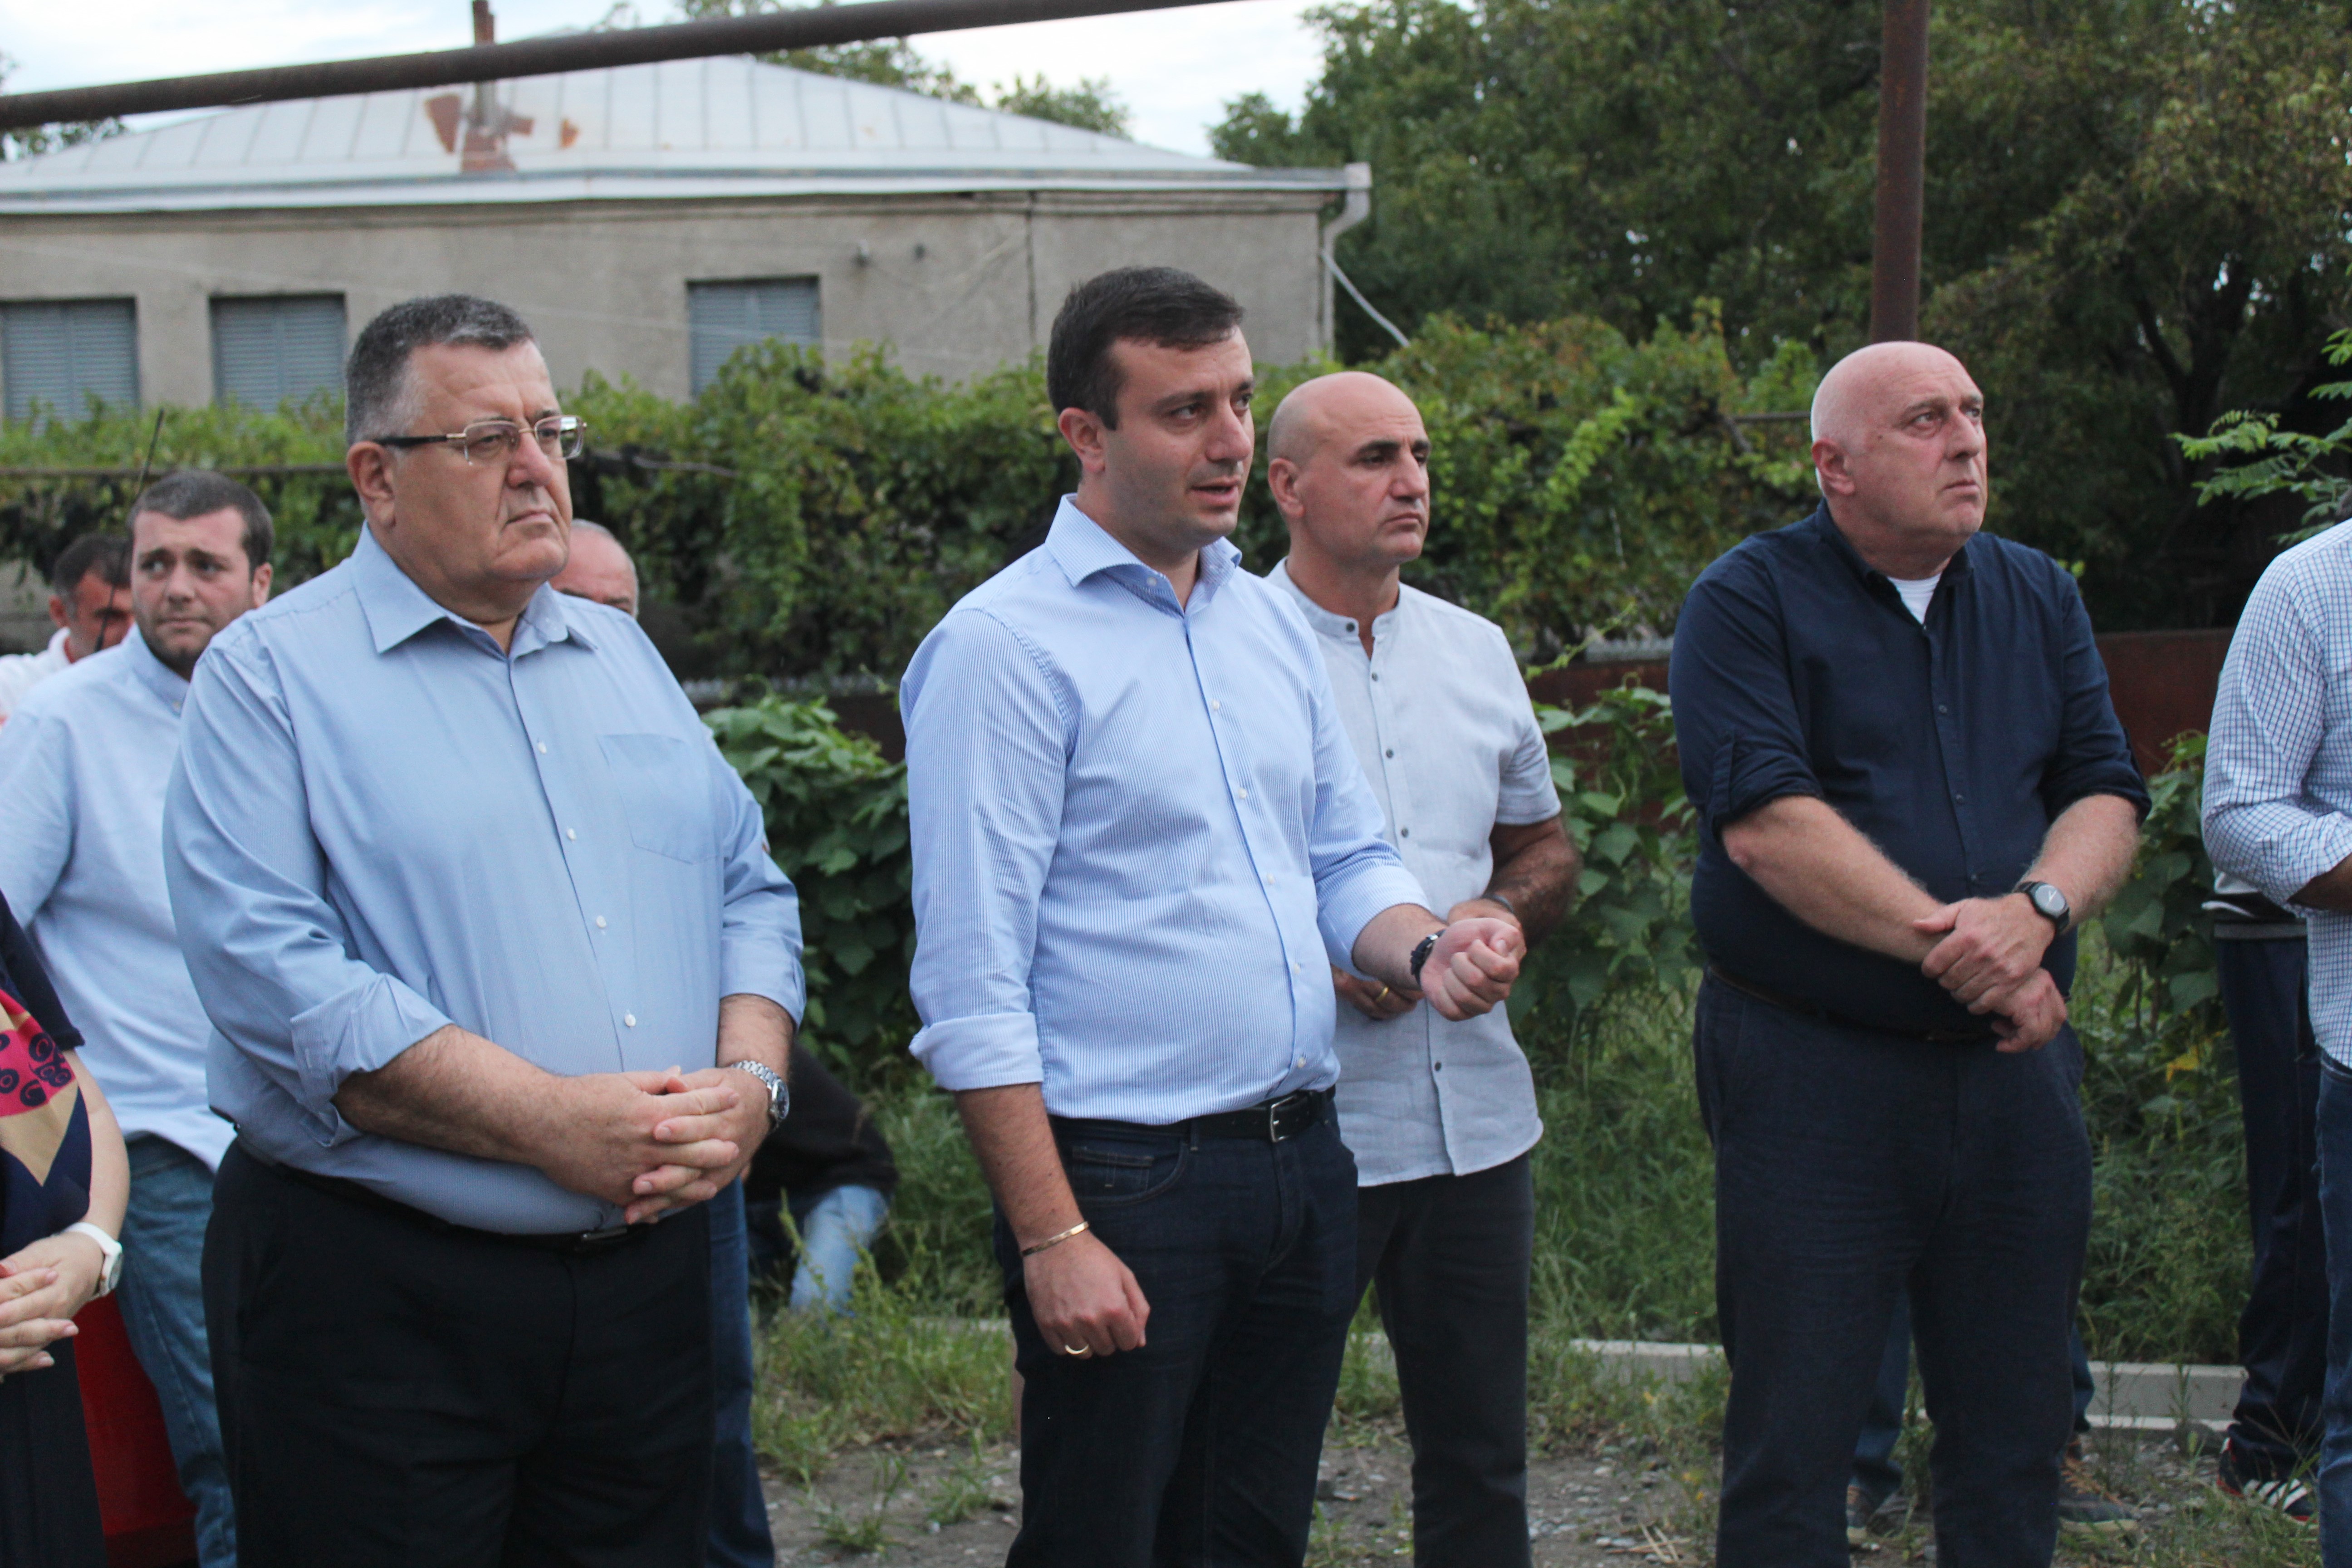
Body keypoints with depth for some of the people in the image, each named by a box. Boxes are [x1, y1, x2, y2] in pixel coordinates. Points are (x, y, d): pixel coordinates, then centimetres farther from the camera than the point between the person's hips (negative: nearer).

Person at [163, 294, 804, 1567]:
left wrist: (749, 1081, -7)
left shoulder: (622, 656, 15)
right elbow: (273, 977, -17)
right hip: (379, 1298, -5)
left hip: (647, 1268, 6)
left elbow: (750, 889, 14)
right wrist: (555, 1127, -21)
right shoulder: (273, 676, -5)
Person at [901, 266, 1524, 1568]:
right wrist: (1052, 1236, -17)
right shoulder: (1005, 645, -11)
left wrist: (1424, 948, -5)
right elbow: (973, 983, -14)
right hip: (1124, 1181, -7)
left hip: (1302, 1166, 7)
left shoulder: (1271, 621, 11)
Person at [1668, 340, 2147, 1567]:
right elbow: (1764, 822, -16)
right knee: (1794, 1432, 2)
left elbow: (2107, 795, 6)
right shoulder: (1748, 602, -4)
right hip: (1809, 1071, -5)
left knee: (2015, 1436, 12)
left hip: (2015, 1069, 5)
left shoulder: (2038, 598, 13)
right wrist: (1952, 945, -18)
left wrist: (2037, 909, -16)